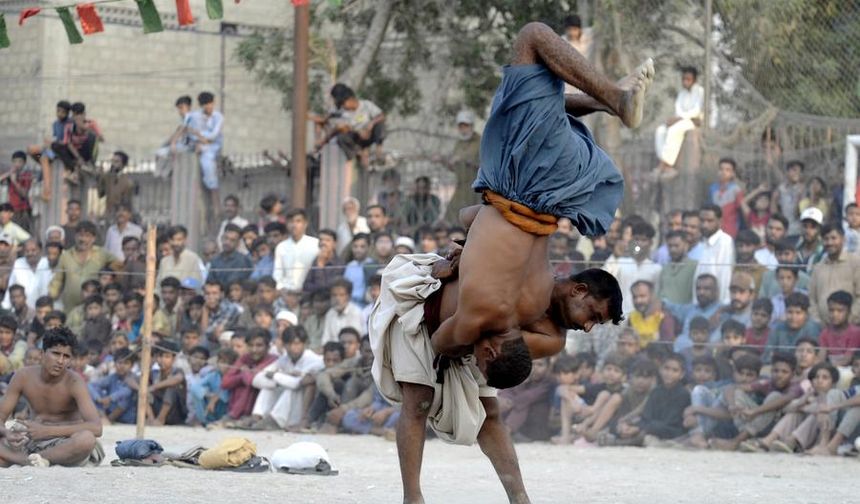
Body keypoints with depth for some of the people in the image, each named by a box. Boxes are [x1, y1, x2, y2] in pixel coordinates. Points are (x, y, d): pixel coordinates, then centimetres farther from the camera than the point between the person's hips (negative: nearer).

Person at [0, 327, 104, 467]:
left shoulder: (74, 382, -13)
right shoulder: (24, 377, -2)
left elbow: (96, 428, -26)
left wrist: (47, 431, -33)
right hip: (31, 443, 3)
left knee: (86, 439, -39)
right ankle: (31, 461, -34)